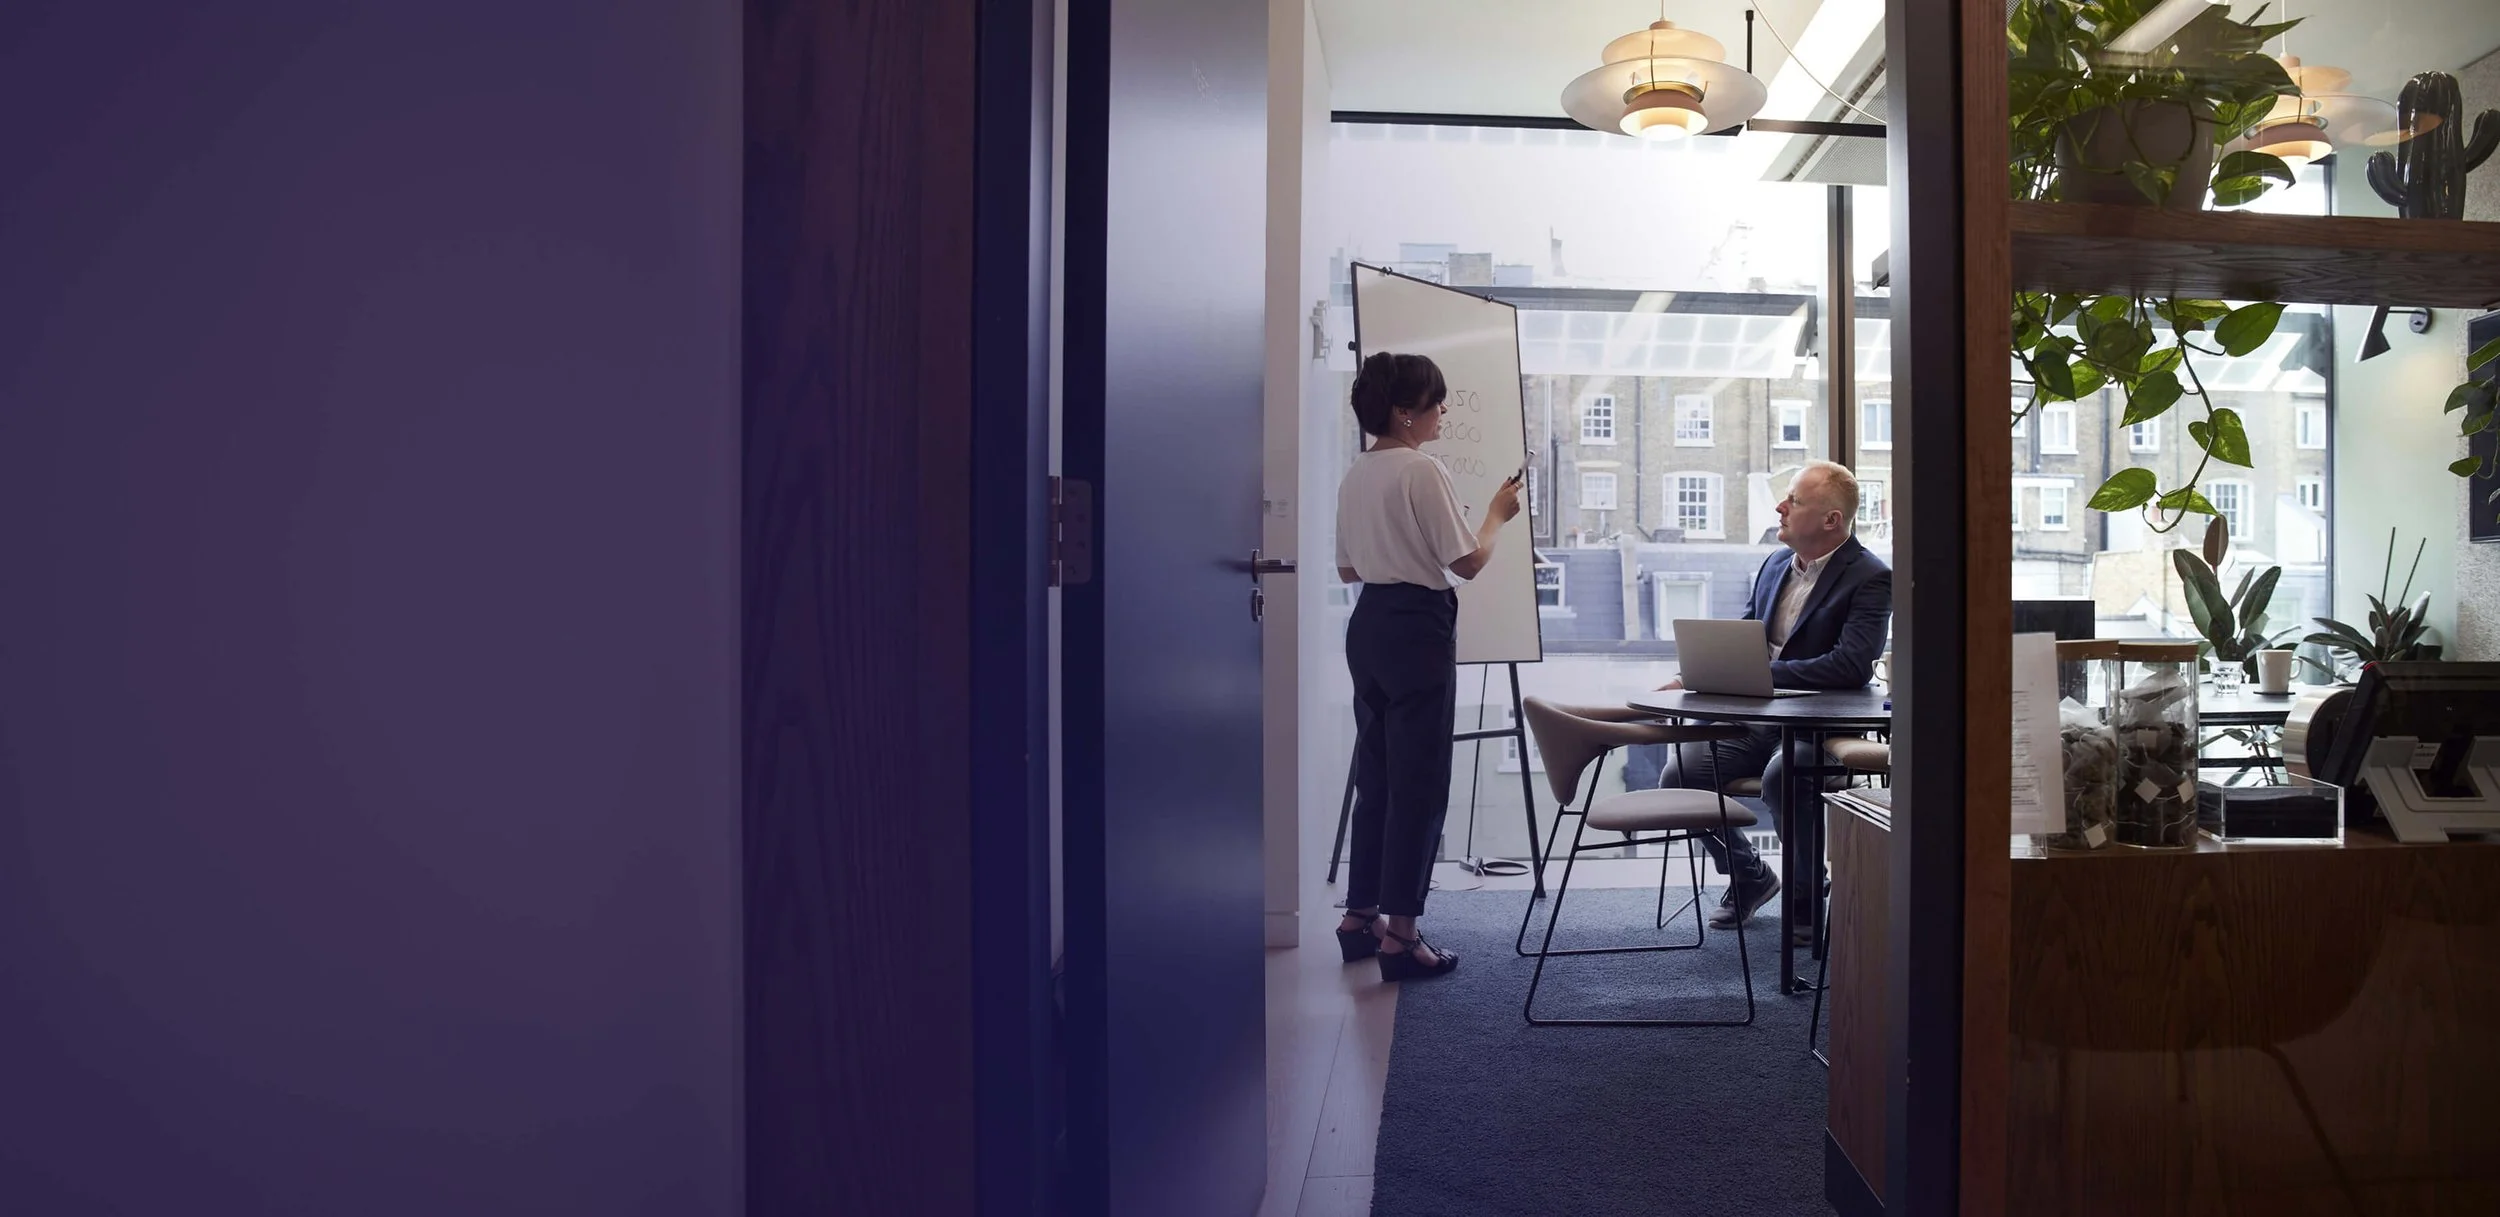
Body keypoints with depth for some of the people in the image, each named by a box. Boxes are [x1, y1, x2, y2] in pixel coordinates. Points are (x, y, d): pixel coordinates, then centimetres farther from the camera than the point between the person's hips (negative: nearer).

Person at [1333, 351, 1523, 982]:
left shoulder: (1355, 475, 11)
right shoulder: (1423, 472, -14)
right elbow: (1467, 562, -13)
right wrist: (1497, 514, 3)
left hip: (1368, 625, 8)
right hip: (1418, 628, -8)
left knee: (1376, 774, 15)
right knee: (1419, 782, -2)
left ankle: (1360, 916, 23)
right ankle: (1400, 934, 2)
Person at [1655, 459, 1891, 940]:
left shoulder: (1870, 577, -9)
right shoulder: (1775, 564, 14)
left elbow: (1853, 666, -23)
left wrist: (1763, 674, -25)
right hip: (1756, 718, 7)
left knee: (1780, 776, -37)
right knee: (1677, 775, -13)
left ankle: (1807, 894, -7)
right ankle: (1749, 876, 13)